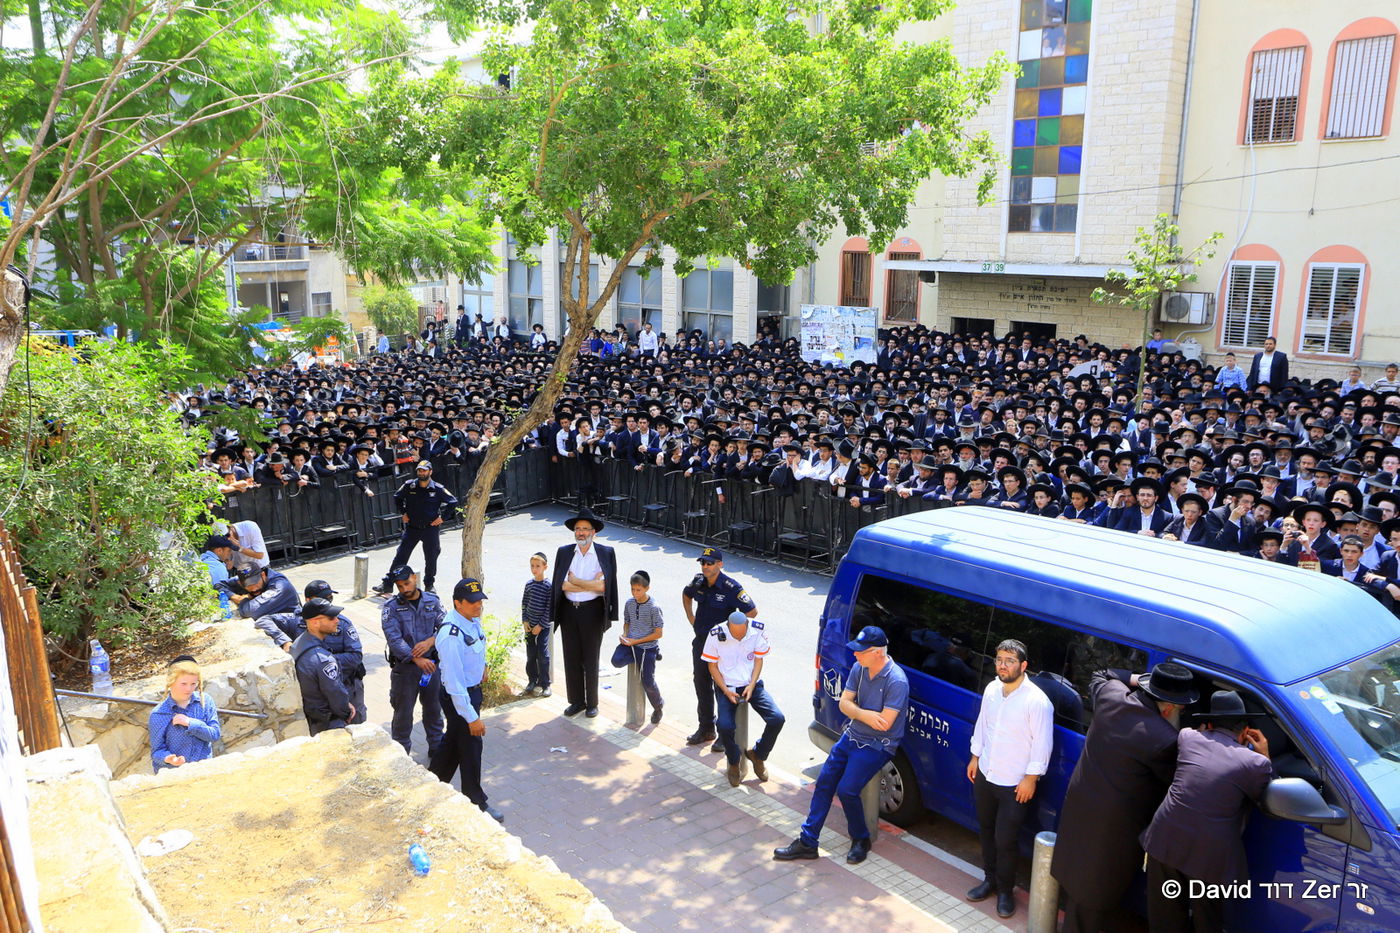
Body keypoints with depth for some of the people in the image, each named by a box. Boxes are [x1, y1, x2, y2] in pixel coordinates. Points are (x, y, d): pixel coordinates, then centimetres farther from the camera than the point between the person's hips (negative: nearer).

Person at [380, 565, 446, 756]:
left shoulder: (432, 601, 1)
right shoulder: (391, 607, -9)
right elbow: (394, 639, -19)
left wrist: (430, 642, -23)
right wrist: (417, 659, -29)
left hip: (432, 663, 3)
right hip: (405, 666, -3)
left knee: (433, 708, 16)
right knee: (403, 711, 7)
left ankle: (437, 746, 33)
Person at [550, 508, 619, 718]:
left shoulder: (606, 553, -4)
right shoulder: (564, 553, 3)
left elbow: (604, 586, -12)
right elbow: (562, 586, -6)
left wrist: (575, 581, -10)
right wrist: (591, 584, -13)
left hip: (592, 611, -3)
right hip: (568, 611, 3)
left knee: (590, 659, 7)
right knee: (571, 658, 11)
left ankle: (592, 703, 21)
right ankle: (576, 701, 25)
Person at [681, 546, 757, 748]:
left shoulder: (731, 587, -20)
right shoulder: (699, 582, -1)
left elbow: (752, 612, -17)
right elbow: (686, 595, 22)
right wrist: (691, 618, 13)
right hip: (700, 641, 7)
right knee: (701, 684, 16)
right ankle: (706, 729, 32)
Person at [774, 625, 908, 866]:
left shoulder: (896, 681, -23)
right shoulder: (858, 668, -1)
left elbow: (885, 722, -26)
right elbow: (844, 702, 0)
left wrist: (857, 712, -10)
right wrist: (866, 715, -21)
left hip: (877, 745, -7)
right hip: (851, 736, 7)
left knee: (846, 790, -18)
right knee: (824, 782, 1)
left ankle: (861, 840, 9)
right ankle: (807, 841, 9)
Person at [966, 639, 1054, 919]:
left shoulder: (1037, 701, -21)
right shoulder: (991, 689, -2)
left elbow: (1042, 743, -17)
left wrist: (1030, 778, -14)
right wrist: (975, 757, 13)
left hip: (1015, 784, -6)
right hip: (985, 775, 6)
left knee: (1005, 840, 3)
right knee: (987, 831, 19)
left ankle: (1005, 890, 24)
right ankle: (990, 879, 38)